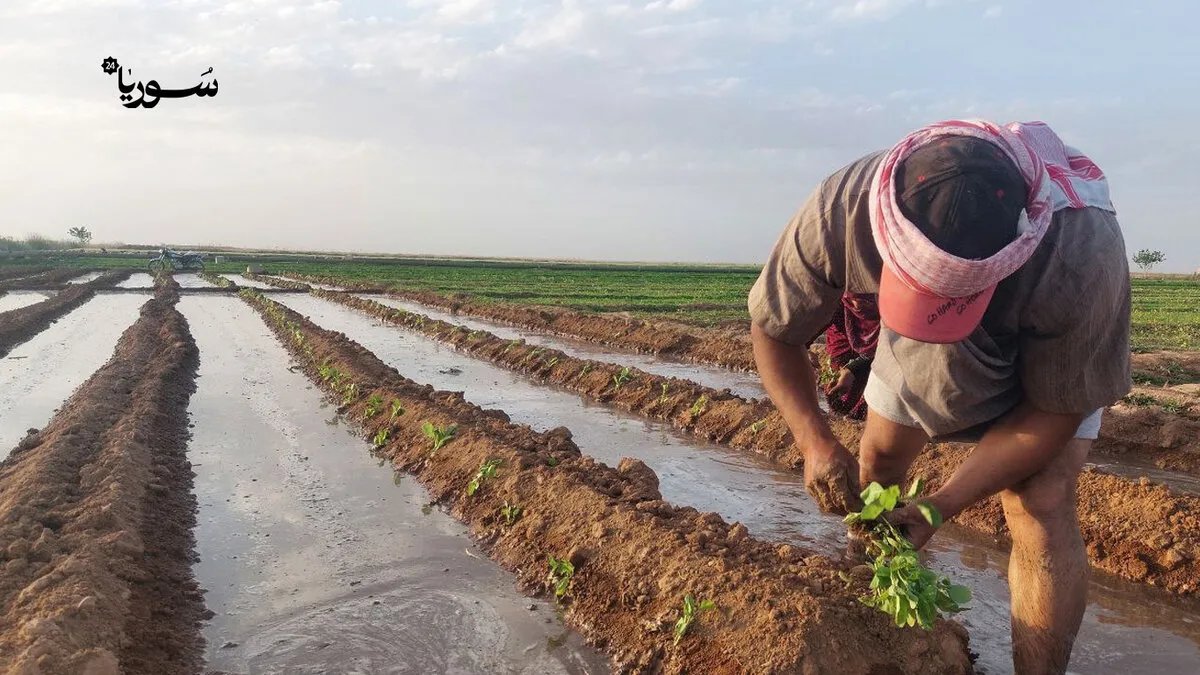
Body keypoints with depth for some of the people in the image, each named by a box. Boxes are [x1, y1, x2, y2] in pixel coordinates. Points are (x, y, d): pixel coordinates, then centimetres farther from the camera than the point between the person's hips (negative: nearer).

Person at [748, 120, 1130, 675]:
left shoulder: (1083, 257, -45)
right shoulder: (840, 211, -40)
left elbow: (1056, 408, -27)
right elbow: (772, 330, -22)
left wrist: (941, 505, -31)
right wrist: (814, 440, -36)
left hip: (1050, 360, -2)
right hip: (913, 352, 3)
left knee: (1041, 507, -20)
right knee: (876, 461, 12)